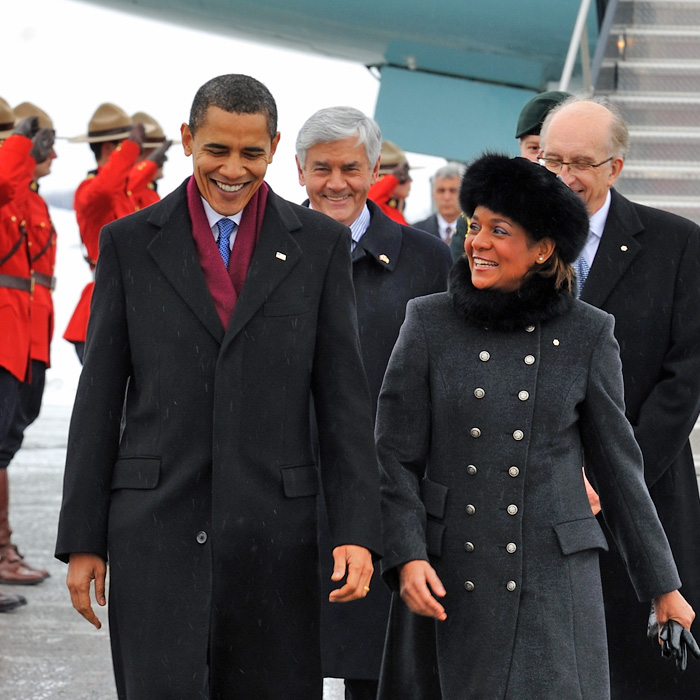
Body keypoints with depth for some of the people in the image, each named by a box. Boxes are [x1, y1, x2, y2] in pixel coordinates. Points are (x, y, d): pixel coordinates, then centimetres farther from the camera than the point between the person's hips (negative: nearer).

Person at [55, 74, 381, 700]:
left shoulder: (320, 244, 6)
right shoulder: (130, 243, 6)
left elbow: (344, 400, 5)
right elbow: (99, 398, 6)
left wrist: (357, 531, -4)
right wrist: (82, 540, 3)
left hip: (274, 526, 1)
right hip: (157, 526, -1)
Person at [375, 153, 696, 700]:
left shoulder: (588, 335, 2)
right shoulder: (430, 324, 2)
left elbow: (619, 467, 8)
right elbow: (395, 456, 3)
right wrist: (407, 557, -10)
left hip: (555, 578, 0)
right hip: (449, 582, 1)